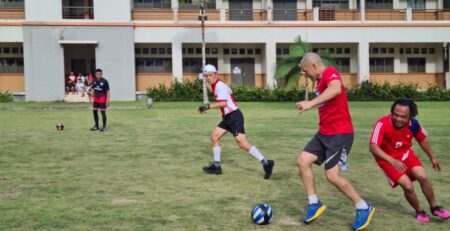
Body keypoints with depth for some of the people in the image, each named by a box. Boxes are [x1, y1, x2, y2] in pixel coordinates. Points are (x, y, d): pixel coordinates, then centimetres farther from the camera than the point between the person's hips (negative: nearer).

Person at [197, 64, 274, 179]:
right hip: (227, 118, 10)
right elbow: (229, 92, 30)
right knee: (214, 137, 9)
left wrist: (208, 106, -26)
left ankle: (266, 163, -16)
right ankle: (216, 166, 15)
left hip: (234, 116, -10)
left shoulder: (220, 85, -14)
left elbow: (223, 103, -26)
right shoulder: (216, 85, 15)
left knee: (242, 143, -18)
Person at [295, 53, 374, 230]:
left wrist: (311, 103, -50)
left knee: (332, 175, -10)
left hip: (340, 134, -9)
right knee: (302, 161, -1)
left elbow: (336, 89, -40)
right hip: (325, 133, 10)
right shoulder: (321, 80, 15)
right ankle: (314, 203, 10)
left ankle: (364, 208, 8)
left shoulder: (330, 72, -15)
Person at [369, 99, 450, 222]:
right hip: (387, 159, -4)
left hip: (406, 154, 4)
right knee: (408, 186, -15)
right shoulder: (382, 124, -34)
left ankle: (434, 208, 12)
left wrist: (432, 157, 14)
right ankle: (419, 212, 12)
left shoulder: (414, 124, -17)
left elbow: (422, 139, 4)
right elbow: (373, 147, -43)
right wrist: (392, 161, -55)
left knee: (423, 177, -12)